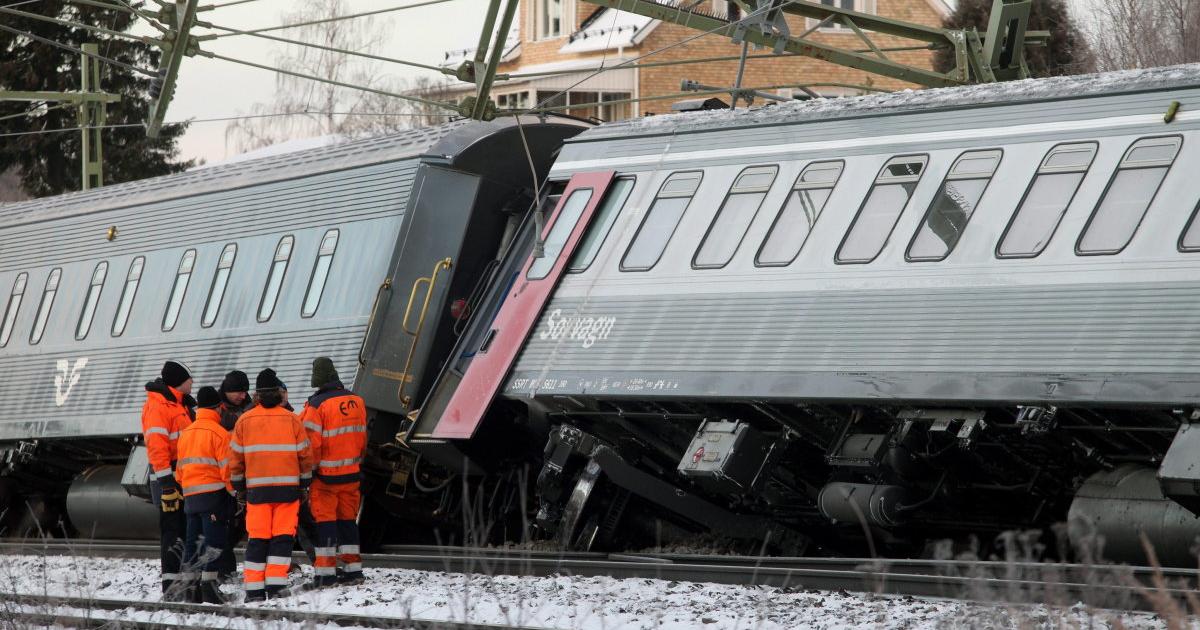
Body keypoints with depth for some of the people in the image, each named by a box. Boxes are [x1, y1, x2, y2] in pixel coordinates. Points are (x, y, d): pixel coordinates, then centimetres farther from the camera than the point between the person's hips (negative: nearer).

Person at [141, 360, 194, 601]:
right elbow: (156, 445, -19)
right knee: (173, 532, -10)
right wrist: (166, 481, -25)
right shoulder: (158, 405, -11)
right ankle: (171, 585, -11)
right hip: (171, 478, -10)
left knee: (186, 531, 13)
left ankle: (184, 582, 19)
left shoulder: (178, 404, 21)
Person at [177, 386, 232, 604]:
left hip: (190, 494, 7)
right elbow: (227, 468, -13)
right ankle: (209, 584, -12)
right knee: (214, 539, -6)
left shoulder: (185, 433, 15)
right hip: (213, 494, -7)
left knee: (193, 540, 12)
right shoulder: (219, 433, -9)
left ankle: (190, 585, 13)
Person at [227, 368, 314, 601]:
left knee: (257, 538, 5)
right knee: (283, 537, 3)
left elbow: (235, 457, 6)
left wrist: (239, 487, 15)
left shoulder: (244, 420, 3)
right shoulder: (291, 419, 0)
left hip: (257, 488, 1)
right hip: (288, 487, -1)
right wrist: (304, 484, 14)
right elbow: (305, 454, 3)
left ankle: (254, 589, 2)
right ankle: (276, 585, -6)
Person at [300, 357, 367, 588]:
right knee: (348, 518, 14)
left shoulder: (317, 404, -15)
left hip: (326, 474, -5)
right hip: (351, 473, 5)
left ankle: (326, 572, -3)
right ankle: (352, 569, 16)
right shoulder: (356, 401, 4)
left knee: (325, 519, 0)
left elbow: (310, 441, -16)